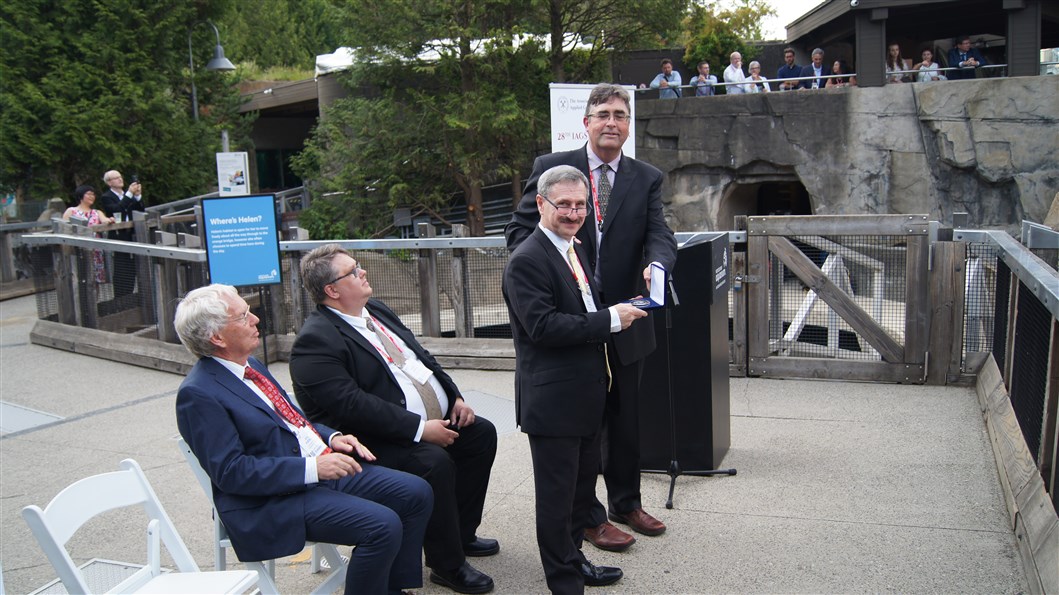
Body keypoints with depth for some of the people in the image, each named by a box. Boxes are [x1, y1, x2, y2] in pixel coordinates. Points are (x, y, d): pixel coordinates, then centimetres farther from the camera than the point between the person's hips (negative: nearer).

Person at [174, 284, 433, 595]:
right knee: (382, 525, -26)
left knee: (417, 493, -1)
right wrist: (312, 467, -24)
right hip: (274, 499, -9)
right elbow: (230, 471, -19)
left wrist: (332, 438, 4)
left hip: (324, 467, 9)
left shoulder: (251, 365, 13)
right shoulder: (197, 394, -14)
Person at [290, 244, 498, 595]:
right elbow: (351, 405, -27)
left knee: (481, 433, 6)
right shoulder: (315, 341, -17)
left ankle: (460, 533, 20)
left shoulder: (376, 311, 12)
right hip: (377, 442, -10)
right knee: (435, 463, -29)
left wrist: (455, 397, 5)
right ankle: (447, 565, -8)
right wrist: (419, 429, -26)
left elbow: (421, 357, 18)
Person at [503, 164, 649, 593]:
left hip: (586, 393, 9)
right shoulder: (527, 260, -17)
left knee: (584, 481, 21)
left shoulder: (576, 249, 14)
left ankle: (571, 555, 39)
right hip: (553, 398, -9)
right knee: (557, 490, 3)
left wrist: (620, 310, 7)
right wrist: (610, 320, -22)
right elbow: (543, 326, -25)